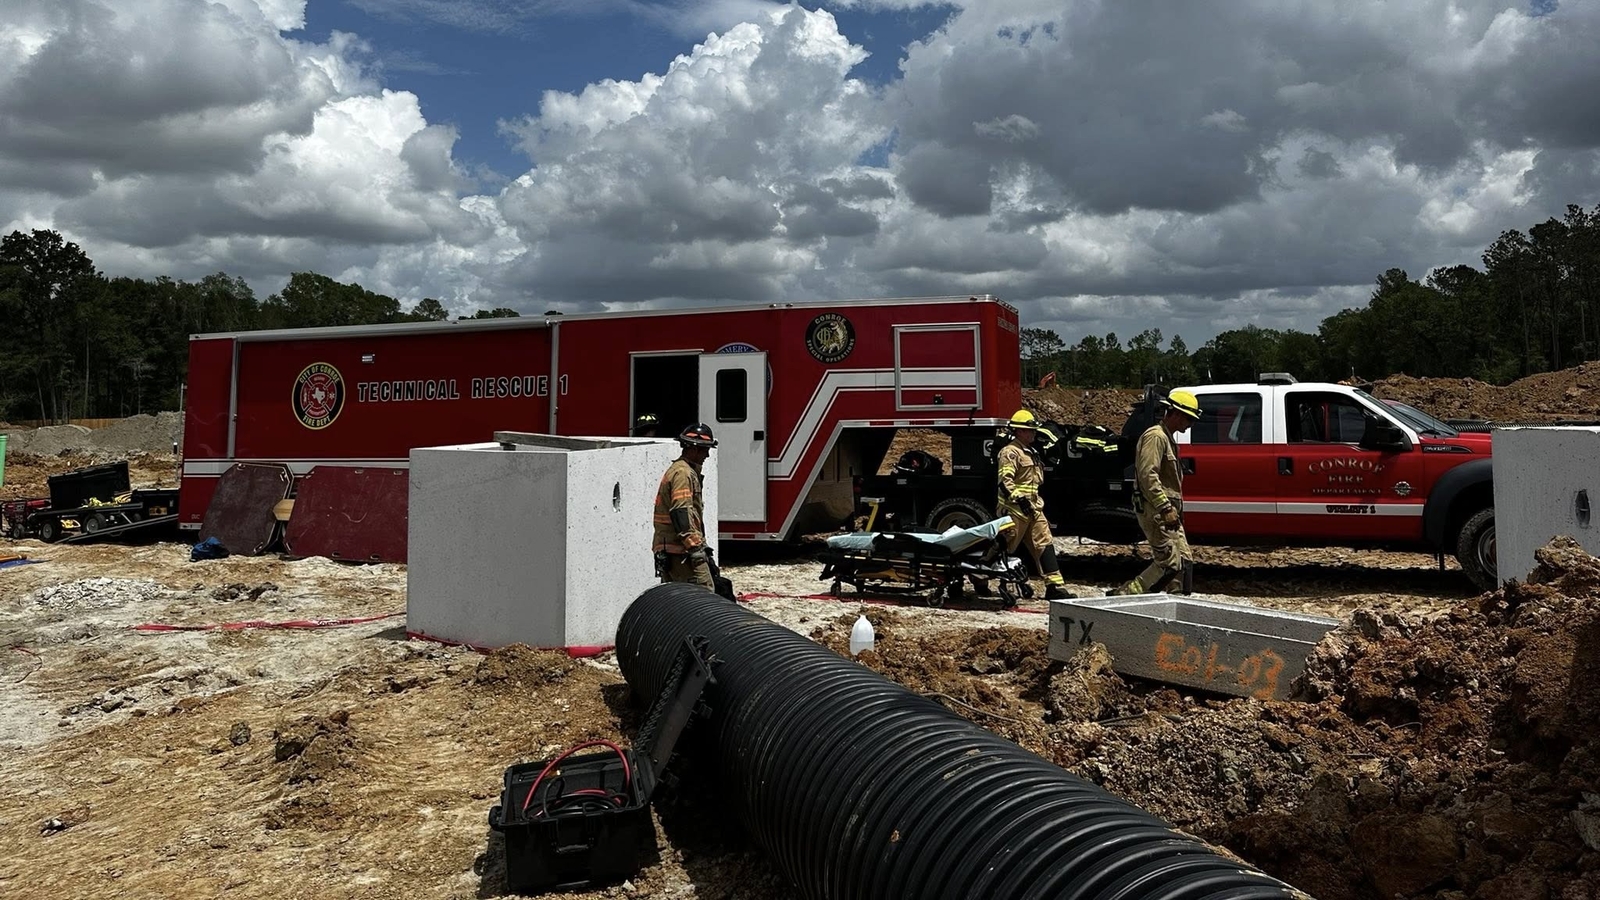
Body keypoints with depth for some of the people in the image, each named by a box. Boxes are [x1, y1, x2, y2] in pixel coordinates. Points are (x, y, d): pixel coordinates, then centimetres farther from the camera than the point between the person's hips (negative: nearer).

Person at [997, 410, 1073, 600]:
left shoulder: (1031, 452, 21)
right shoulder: (1010, 452, -10)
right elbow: (1005, 481, -20)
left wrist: (1038, 504, 25)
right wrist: (1019, 499, -28)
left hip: (1033, 508, 9)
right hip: (1015, 509, -9)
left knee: (1045, 545, 1)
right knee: (1006, 547, -3)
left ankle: (1055, 586, -1)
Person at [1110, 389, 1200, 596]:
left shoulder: (1167, 438, 22)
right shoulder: (1155, 436, -12)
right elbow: (1147, 475, -22)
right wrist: (1166, 508, -25)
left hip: (1166, 512, 11)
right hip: (1155, 511, -11)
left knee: (1185, 562, 8)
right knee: (1169, 563, -13)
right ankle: (1121, 596, -9)